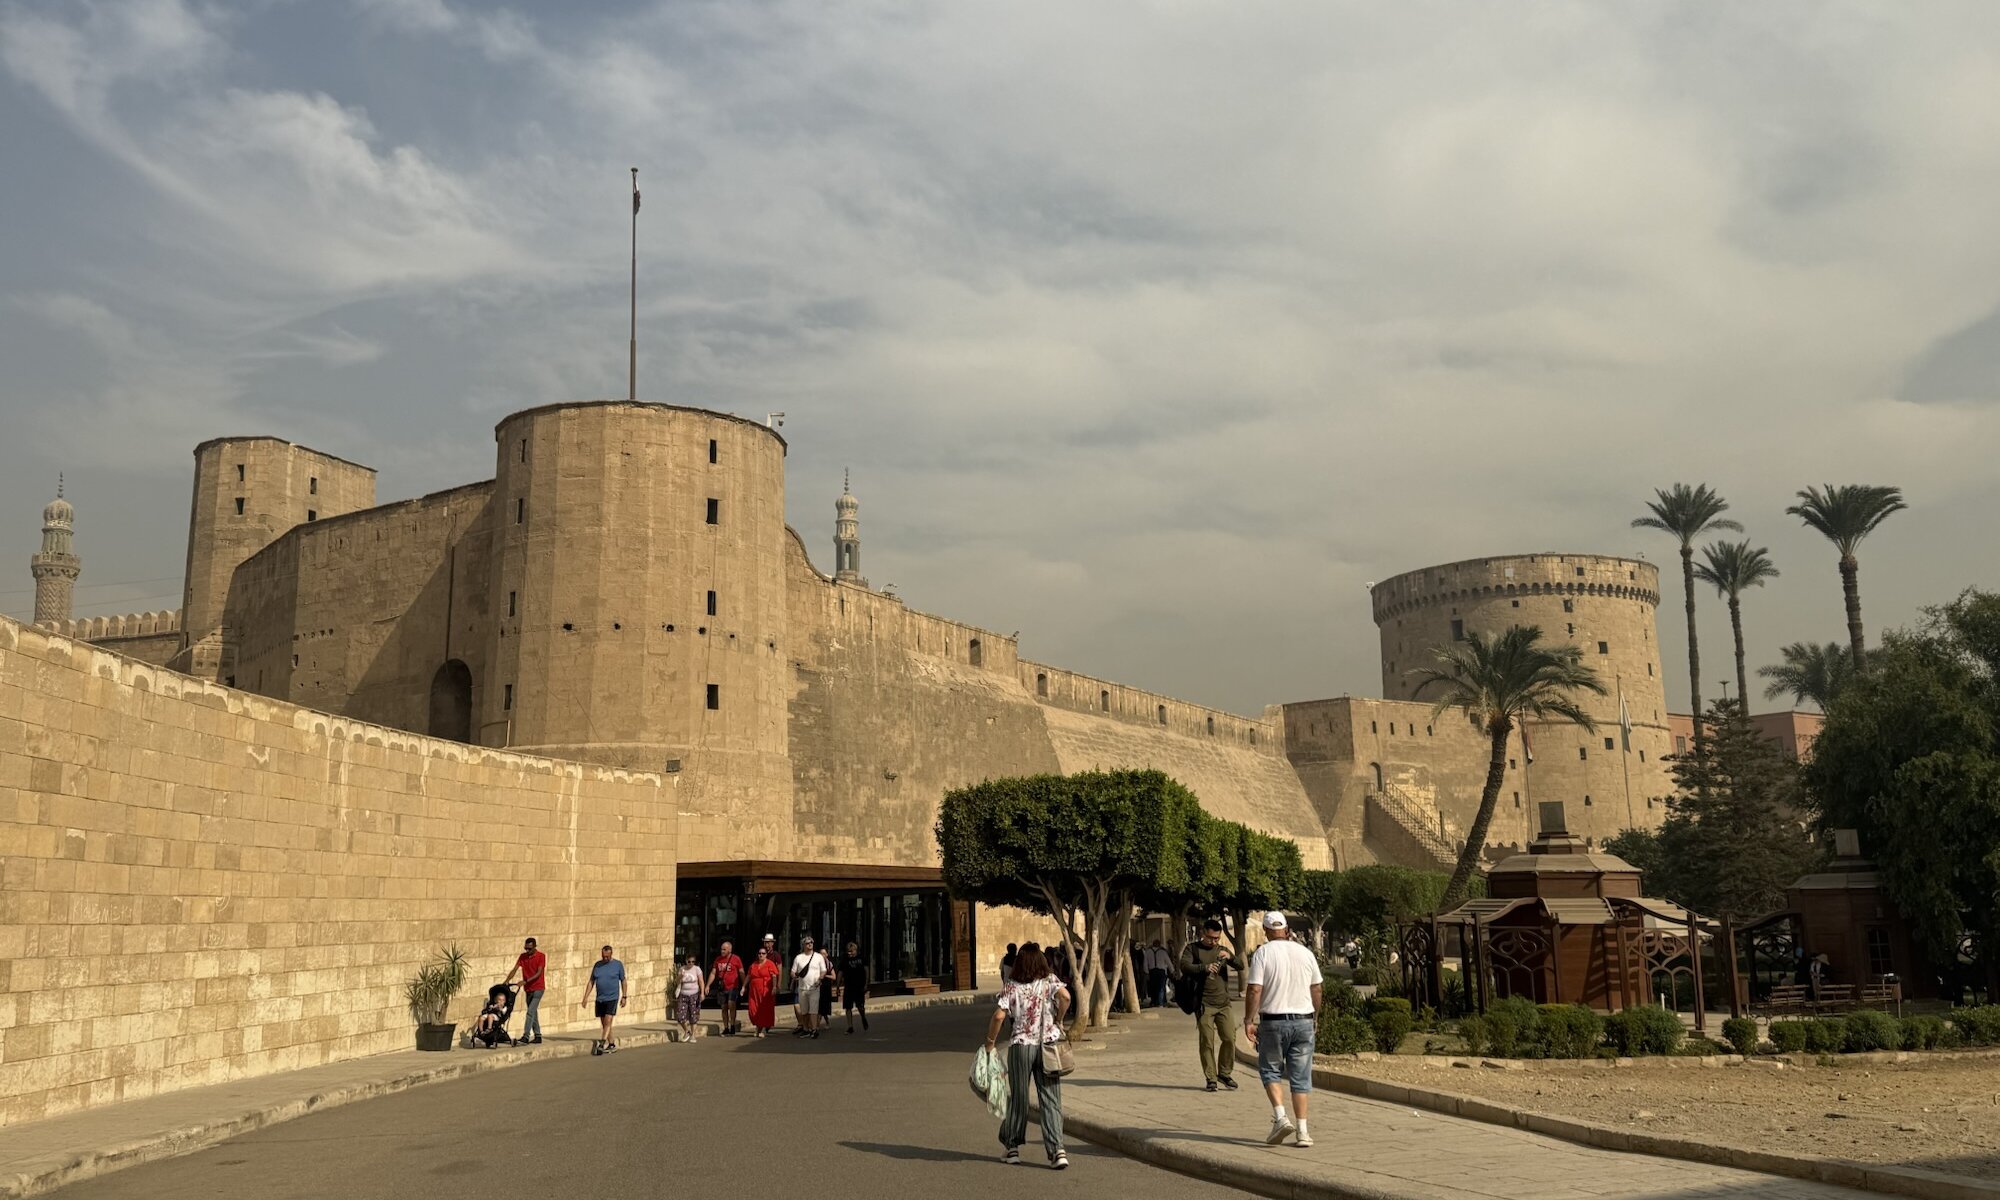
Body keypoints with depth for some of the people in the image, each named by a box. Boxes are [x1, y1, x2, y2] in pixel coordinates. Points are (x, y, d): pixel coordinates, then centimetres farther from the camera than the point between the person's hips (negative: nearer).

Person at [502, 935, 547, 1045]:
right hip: (528, 989, 6)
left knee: (530, 1012, -16)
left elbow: (539, 973, -18)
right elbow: (515, 969, -1)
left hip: (537, 989, -6)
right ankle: (537, 1037, 18)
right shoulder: (523, 956, 5)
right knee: (533, 1013, 11)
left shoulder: (541, 956, -10)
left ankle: (526, 1036, -20)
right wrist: (506, 981, -15)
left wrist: (526, 981, -27)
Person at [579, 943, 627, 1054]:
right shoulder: (597, 965, 6)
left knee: (608, 1021, -15)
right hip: (600, 999, 4)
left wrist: (624, 997, 2)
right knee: (604, 1023, 8)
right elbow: (591, 982, 9)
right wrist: (586, 997, 2)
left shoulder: (618, 965, -2)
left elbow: (623, 981, 4)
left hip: (612, 998, -4)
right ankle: (612, 1045, 18)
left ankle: (602, 1044, -18)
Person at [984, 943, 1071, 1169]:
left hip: (1021, 1046, 0)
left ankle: (1011, 1147, 22)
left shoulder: (1012, 986, -3)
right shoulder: (1050, 980, -1)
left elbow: (999, 1016, -11)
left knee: (1018, 1098, 13)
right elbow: (1065, 996, -19)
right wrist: (1058, 1020, -3)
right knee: (1051, 1099, 3)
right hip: (1048, 1045, 0)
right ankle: (1057, 1150, -6)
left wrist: (990, 1042, 1)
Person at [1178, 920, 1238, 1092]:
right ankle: (1211, 1078, 5)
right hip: (1204, 1003, -3)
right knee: (1206, 1042, -3)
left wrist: (1230, 957, -17)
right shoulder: (1193, 949, 4)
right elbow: (1185, 966, -12)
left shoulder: (1223, 950, 16)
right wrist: (1204, 967, -29)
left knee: (1229, 1038, -3)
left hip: (1223, 1002, 3)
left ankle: (1225, 1073, 15)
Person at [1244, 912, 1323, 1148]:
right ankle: (1302, 1131, 6)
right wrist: (1315, 1016, 24)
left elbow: (1254, 990, -13)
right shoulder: (1305, 953, 5)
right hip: (1304, 1021, 3)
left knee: (1270, 1070, 12)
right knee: (1301, 1077, 7)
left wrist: (1248, 1020, -6)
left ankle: (1280, 1116, -6)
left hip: (1273, 1022, -3)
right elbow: (1317, 988, 12)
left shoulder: (1262, 954, -7)